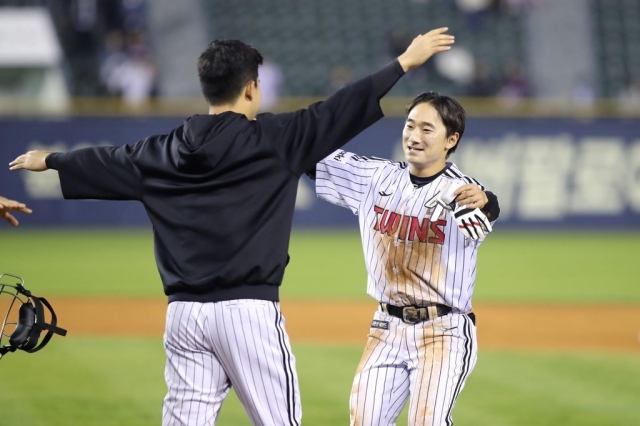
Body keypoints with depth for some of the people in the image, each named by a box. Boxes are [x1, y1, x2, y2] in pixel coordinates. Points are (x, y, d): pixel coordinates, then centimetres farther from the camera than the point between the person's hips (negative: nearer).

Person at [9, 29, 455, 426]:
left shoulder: (164, 153, 10)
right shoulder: (272, 139, -5)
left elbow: (107, 162, 25)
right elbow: (340, 111, -6)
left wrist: (48, 160, 43)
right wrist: (405, 62, 0)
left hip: (184, 311, 5)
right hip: (249, 309, -5)